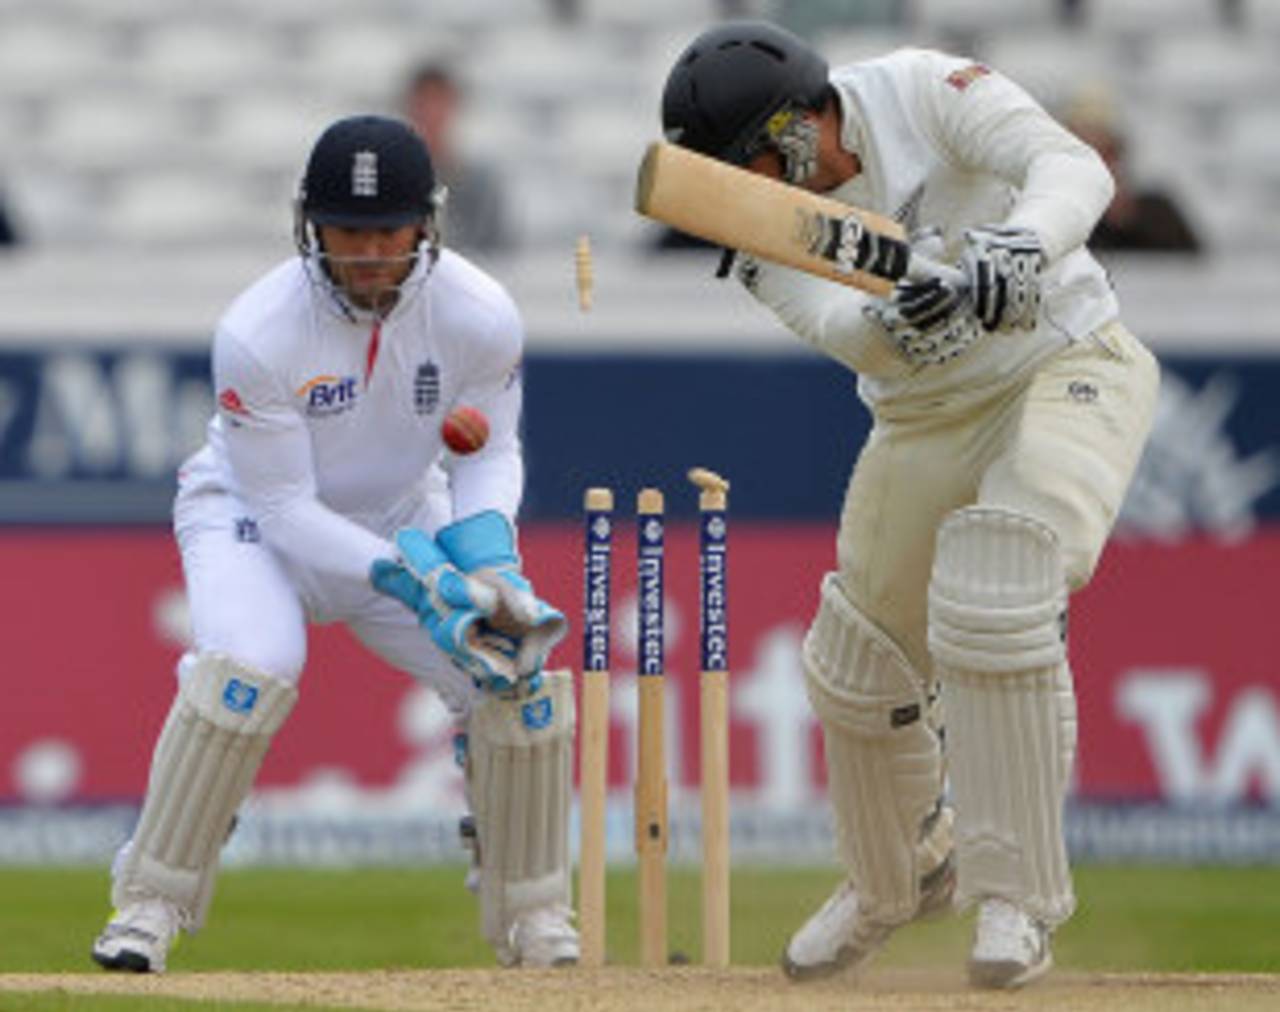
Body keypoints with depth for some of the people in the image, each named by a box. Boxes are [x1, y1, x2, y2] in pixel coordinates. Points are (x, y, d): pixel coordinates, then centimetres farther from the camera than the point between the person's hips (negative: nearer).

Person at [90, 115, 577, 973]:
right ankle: (151, 901, -17)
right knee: (249, 669, -31)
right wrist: (410, 581, -36)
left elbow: (490, 452, -6)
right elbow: (284, 507, -25)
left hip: (406, 521, 4)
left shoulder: (481, 316, -21)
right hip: (256, 516, -4)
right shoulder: (257, 333, -30)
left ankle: (533, 918, 7)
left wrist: (487, 550, -27)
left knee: (521, 669, -12)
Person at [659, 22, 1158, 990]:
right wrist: (899, 323, -50)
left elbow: (1072, 164, -30)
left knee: (991, 601, -28)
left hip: (1068, 366, -6)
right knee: (858, 666, 11)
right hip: (930, 422, 6)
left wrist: (1020, 246, -51)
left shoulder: (921, 92, -19)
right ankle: (898, 876, 40)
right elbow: (842, 327, -26)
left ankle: (1016, 896, -20)